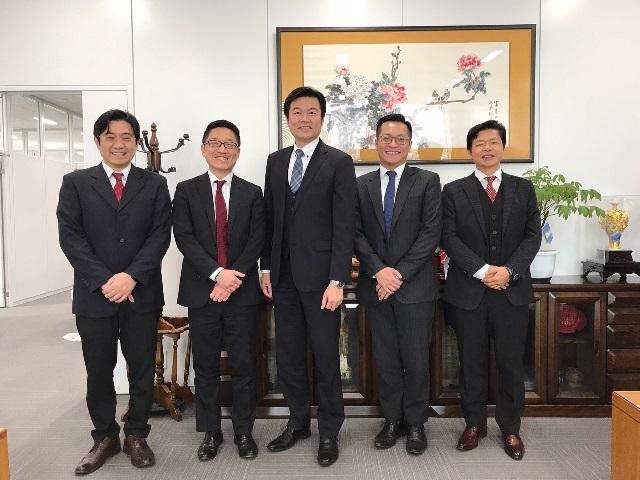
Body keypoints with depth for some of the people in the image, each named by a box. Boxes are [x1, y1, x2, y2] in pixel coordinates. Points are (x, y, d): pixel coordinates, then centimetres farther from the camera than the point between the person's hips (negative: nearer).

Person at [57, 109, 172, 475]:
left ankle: (137, 436, 27)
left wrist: (132, 276, -16)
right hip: (94, 295, 0)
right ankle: (105, 437, 30)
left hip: (143, 294, 0)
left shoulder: (155, 185, 5)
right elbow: (70, 236, -4)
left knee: (143, 369, 9)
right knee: (99, 372, 11)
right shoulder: (76, 183, 5)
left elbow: (160, 235, -4)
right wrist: (104, 280, -14)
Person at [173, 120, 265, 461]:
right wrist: (217, 273, -17)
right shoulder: (186, 191, 5)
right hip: (201, 291, 0)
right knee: (205, 366, 10)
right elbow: (184, 238, -6)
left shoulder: (252, 193, 7)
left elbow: (256, 241, -1)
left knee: (244, 365, 7)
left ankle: (244, 432, 23)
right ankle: (210, 432, 25)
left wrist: (234, 277, -14)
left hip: (242, 291, 0)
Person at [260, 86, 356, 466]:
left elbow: (345, 226, -10)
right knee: (289, 356, 13)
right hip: (284, 276, 5)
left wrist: (337, 281, -15)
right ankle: (298, 423, 31)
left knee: (326, 357, 6)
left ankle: (329, 431, 24)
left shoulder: (339, 162, -5)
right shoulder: (276, 161, 11)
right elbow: (270, 219, 13)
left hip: (320, 276, -5)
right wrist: (267, 268, 8)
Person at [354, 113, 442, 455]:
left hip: (415, 285, -2)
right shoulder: (362, 185, 9)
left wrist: (400, 273, -13)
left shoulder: (427, 181, 2)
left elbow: (431, 232, -6)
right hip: (375, 285, 2)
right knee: (385, 359, 10)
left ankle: (415, 423, 23)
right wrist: (379, 271, -11)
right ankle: (393, 421, 26)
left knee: (416, 359, 5)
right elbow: (356, 234, 3)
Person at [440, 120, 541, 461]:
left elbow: (532, 236, 3)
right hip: (468, 290, -1)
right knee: (471, 362, 9)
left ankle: (510, 428, 25)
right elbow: (448, 238, -5)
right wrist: (482, 270, -15)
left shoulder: (523, 189, 9)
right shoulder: (454, 191, 4)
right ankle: (474, 424, 25)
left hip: (512, 290, 1)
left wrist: (510, 270, -13)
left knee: (511, 362, 7)